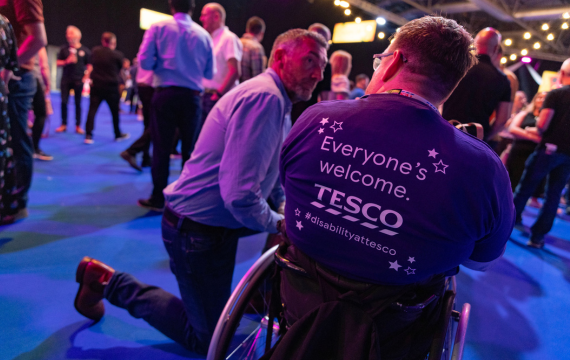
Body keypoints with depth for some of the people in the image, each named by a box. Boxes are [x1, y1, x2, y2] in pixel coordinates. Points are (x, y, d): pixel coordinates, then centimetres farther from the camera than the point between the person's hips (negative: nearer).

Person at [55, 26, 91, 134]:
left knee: (78, 103, 3)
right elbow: (58, 63, 7)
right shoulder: (64, 49, 7)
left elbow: (90, 66, 5)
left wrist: (86, 76, -7)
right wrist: (67, 61, -12)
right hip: (66, 79, 2)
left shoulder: (85, 50, 2)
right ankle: (63, 124, 11)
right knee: (64, 102, 1)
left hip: (78, 80, -2)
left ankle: (78, 125, 10)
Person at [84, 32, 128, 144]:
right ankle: (118, 134, 24)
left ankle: (88, 135, -5)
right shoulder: (117, 55, -11)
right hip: (111, 87, -3)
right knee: (115, 111, 12)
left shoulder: (95, 51, 1)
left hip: (96, 85, 3)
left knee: (92, 110, 2)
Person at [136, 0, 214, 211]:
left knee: (161, 147, 4)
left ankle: (158, 199, 10)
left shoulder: (158, 28, 0)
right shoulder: (203, 34, 3)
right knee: (190, 149, 9)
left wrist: (162, 64, 14)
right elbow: (209, 73, 6)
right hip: (192, 97, 1)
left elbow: (145, 62, -5)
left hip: (165, 94, -1)